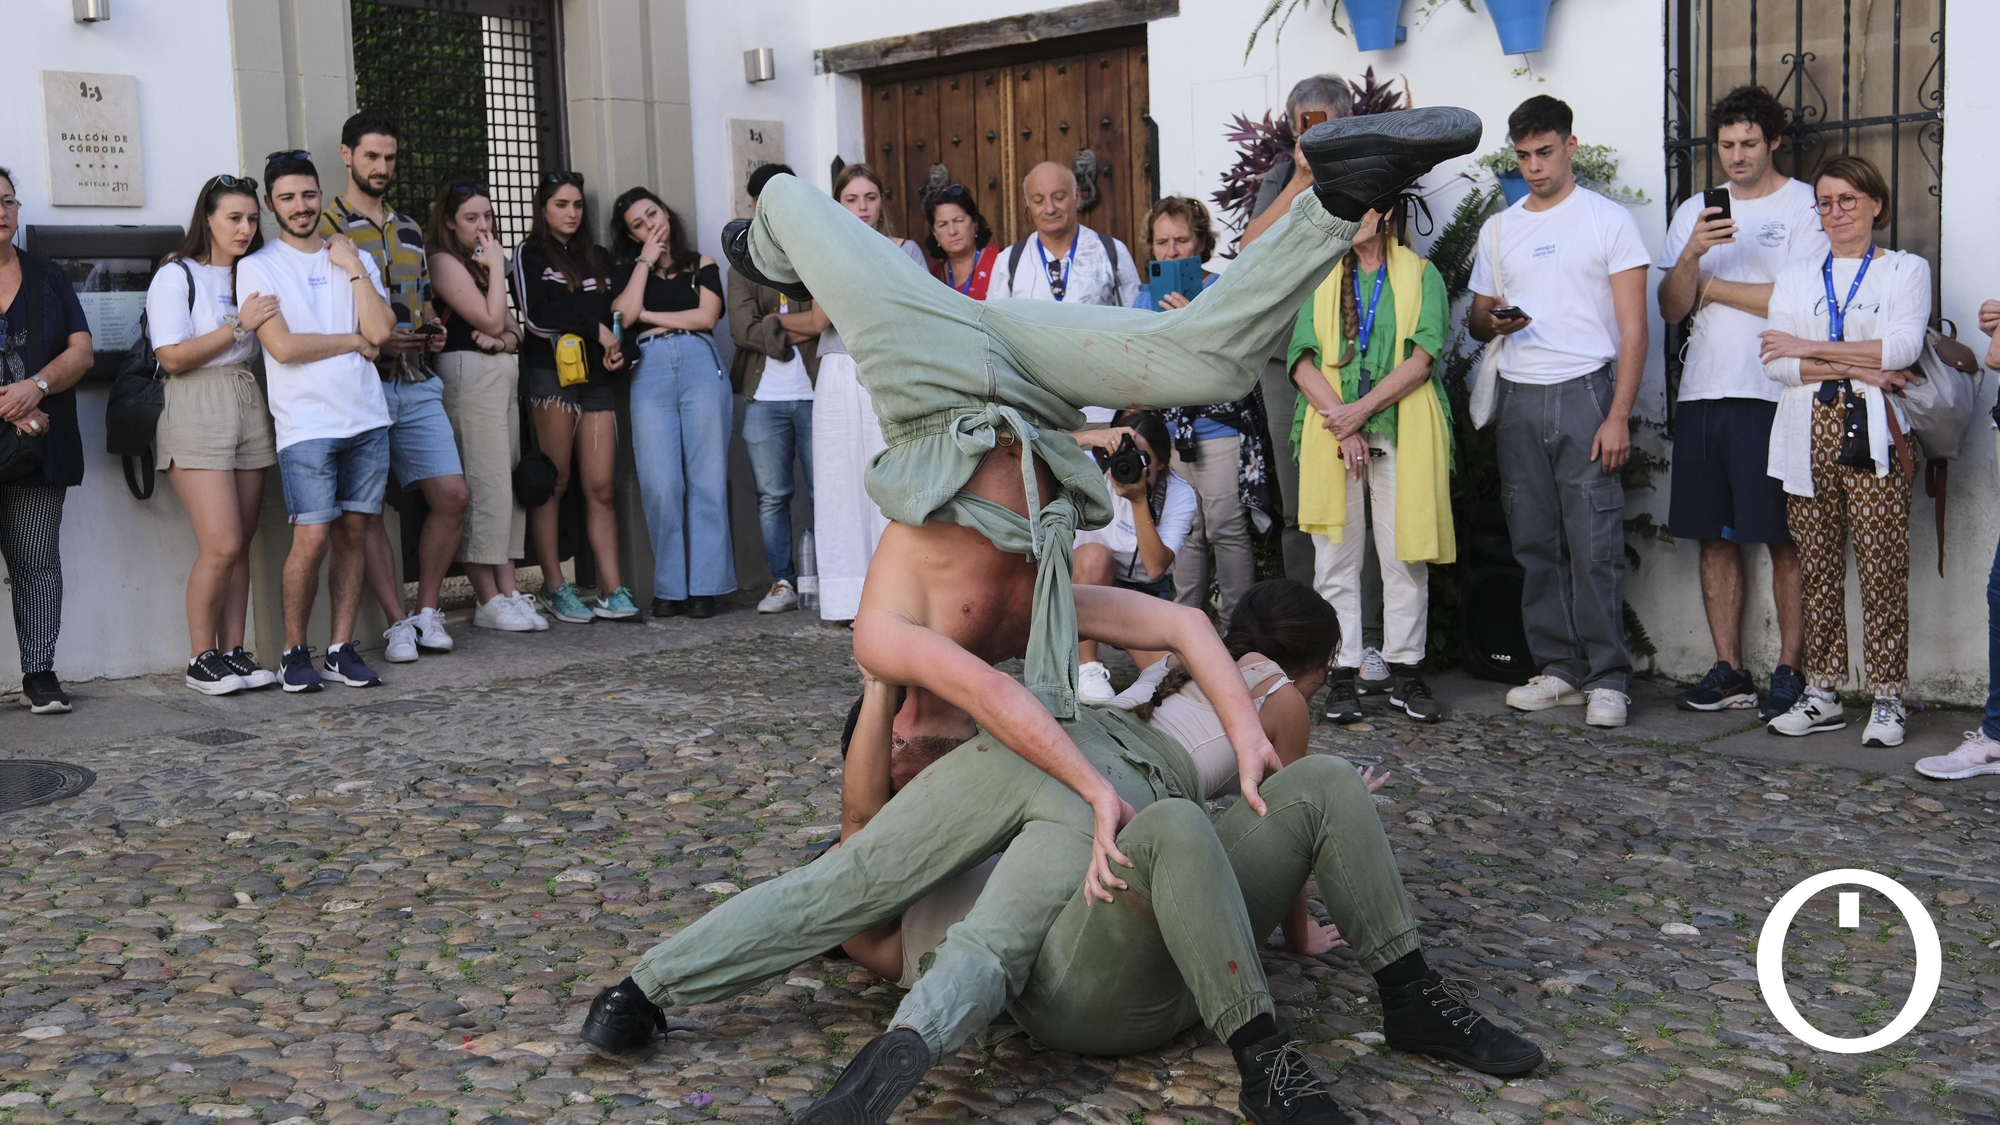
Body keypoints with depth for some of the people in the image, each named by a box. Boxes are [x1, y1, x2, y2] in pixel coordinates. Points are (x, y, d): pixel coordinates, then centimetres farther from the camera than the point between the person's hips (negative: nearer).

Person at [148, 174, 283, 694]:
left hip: (249, 407, 6)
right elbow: (173, 357, -11)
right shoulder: (176, 276, -1)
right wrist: (238, 325, -13)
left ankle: (233, 652, 9)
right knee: (221, 545, -12)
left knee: (240, 545, 4)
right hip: (197, 412, -6)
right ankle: (201, 660, 0)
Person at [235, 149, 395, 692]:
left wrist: (353, 267, -2)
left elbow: (381, 330, -1)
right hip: (306, 426, -4)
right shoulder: (258, 267, 2)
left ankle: (341, 648, 12)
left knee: (354, 532, 4)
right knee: (312, 538, -11)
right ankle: (294, 652, 5)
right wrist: (354, 341, -1)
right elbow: (282, 346, -10)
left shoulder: (355, 260, 14)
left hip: (367, 420, 4)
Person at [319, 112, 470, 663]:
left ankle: (427, 609, 11)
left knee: (452, 495, -2)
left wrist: (432, 333, 7)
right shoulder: (323, 229, -1)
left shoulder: (409, 230, 19)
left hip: (417, 386, 5)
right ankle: (397, 622, 5)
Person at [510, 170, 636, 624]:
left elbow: (614, 313, 21)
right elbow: (536, 316, -7)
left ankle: (611, 590, -4)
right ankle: (556, 588, 0)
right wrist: (595, 328, -6)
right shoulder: (529, 254, 7)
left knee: (601, 487, -3)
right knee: (552, 485, -4)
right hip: (550, 377, -4)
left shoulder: (597, 257, 22)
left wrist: (617, 348, 0)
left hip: (596, 380, 4)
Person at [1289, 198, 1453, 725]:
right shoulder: (1322, 280, 15)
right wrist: (1341, 422, -11)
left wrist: (1361, 410, -12)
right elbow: (1303, 363, 4)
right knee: (1336, 559, 0)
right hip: (1333, 437, 2)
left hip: (1403, 437, -1)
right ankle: (1342, 674, 5)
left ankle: (1405, 672, 9)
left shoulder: (1422, 276, 10)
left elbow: (1422, 359, -3)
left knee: (1405, 555, 1)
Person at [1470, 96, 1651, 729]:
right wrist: (1492, 322, -4)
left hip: (1585, 392, -5)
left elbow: (1633, 328, -2)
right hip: (1518, 399, 5)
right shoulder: (1499, 230, 17)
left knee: (1594, 545, -8)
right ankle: (1559, 670, 13)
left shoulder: (1609, 221, 3)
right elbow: (1476, 319, 22)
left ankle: (1607, 678, -3)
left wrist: (1618, 415, -11)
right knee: (1535, 545, 5)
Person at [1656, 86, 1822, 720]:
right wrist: (1693, 254, -11)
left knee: (1784, 539, -3)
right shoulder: (1694, 211, 16)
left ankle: (1790, 673, 2)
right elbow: (1671, 309, 8)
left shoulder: (1806, 205, 1)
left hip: (1772, 397, -5)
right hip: (1702, 394, 5)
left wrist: (1711, 286, -1)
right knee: (1714, 537, 6)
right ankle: (1729, 672, 13)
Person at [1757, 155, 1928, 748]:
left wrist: (1809, 348, -6)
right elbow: (1775, 362, 3)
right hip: (1810, 437, 3)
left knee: (1882, 570, -7)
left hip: (1874, 436, -3)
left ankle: (1887, 699, -1)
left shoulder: (1906, 270, 10)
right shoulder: (1795, 276, 17)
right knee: (1817, 570, 3)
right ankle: (1822, 694, 10)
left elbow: (1902, 348, -8)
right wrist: (1857, 367, -9)